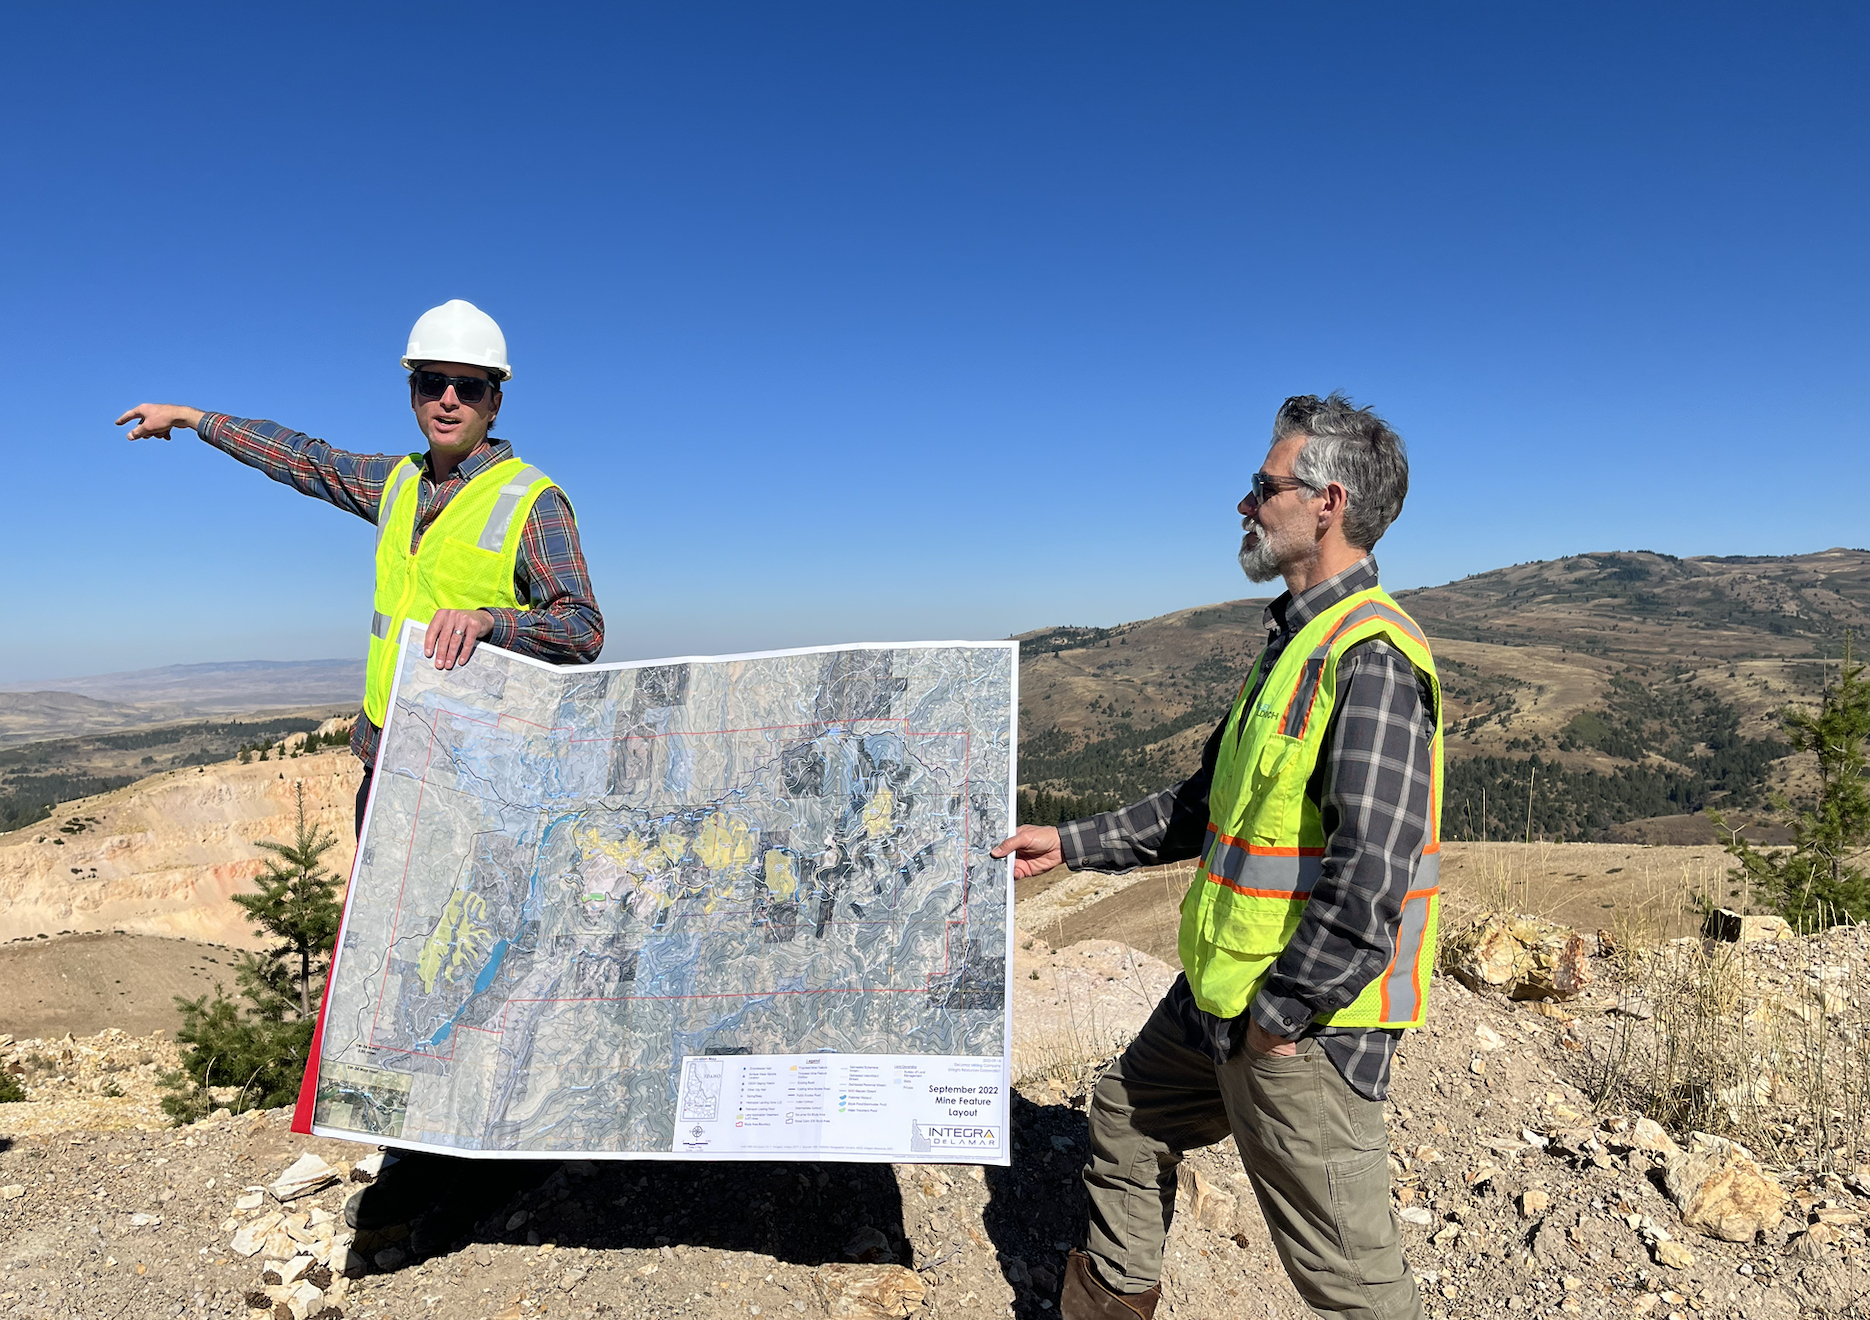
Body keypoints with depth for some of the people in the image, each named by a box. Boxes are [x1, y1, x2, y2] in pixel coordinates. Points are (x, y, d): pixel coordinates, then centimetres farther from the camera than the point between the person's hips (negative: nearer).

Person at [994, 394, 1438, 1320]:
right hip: (1216, 999, 10)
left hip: (1303, 1021, -10)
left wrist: (1281, 1010, -19)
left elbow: (1370, 872, -28)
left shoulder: (1370, 656, -21)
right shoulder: (1293, 642, 12)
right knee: (1126, 1119, 25)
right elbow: (1206, 803, 18)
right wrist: (1073, 843, 18)